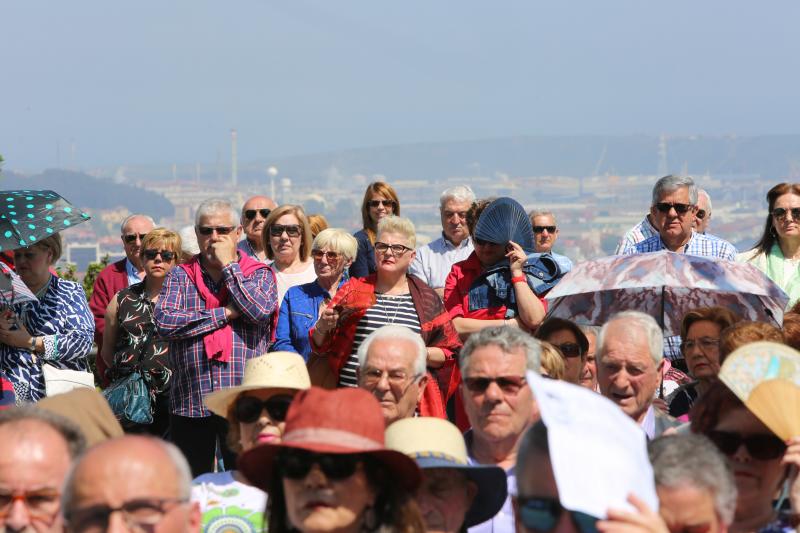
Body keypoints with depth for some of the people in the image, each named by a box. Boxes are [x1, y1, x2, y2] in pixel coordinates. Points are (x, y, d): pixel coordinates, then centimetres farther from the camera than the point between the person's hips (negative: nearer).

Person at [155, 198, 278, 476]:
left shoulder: (259, 274, 9)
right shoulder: (179, 276, 10)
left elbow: (260, 310, -12)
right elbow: (164, 322, -7)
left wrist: (229, 265, -4)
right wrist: (225, 313, -8)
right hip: (189, 401, 1)